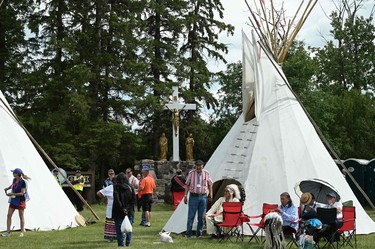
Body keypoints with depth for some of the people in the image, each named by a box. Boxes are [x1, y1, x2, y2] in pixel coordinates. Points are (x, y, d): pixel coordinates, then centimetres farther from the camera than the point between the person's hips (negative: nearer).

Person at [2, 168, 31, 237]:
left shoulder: (23, 182, -18)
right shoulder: (14, 180, 4)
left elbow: (22, 193, -21)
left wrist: (12, 194, -24)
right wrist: (7, 188, 5)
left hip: (20, 201, -7)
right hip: (13, 200, 7)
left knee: (21, 216, 3)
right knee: (9, 215, 2)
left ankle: (22, 232, 12)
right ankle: (8, 231, 7)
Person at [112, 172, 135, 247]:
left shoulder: (116, 187, -9)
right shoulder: (130, 187, 3)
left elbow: (116, 200, -17)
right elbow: (133, 200, 0)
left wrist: (122, 209, -11)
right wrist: (128, 208, -2)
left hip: (118, 212, -4)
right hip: (129, 212, 4)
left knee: (119, 227, 1)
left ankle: (121, 243, -1)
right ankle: (128, 243, 15)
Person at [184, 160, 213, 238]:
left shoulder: (206, 173, 6)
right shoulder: (191, 173, 2)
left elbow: (210, 184, 16)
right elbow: (187, 185, 5)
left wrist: (210, 195, 12)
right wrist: (185, 196, 0)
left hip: (203, 197, 2)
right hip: (193, 196, -2)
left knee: (201, 216, 4)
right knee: (191, 216, -6)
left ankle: (199, 233, 11)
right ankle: (188, 234, -2)